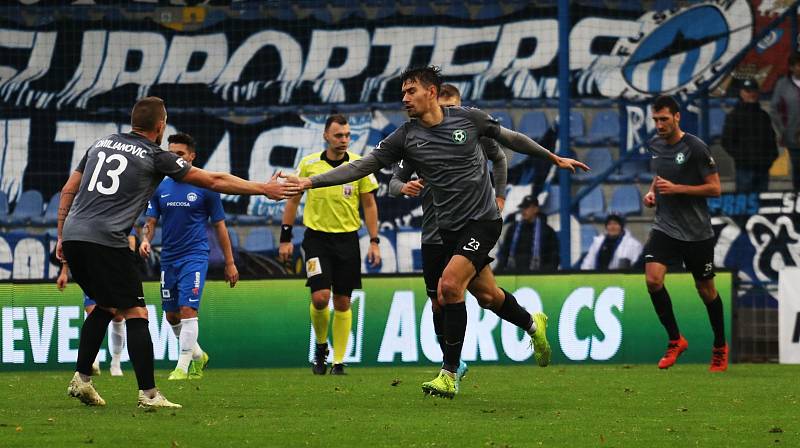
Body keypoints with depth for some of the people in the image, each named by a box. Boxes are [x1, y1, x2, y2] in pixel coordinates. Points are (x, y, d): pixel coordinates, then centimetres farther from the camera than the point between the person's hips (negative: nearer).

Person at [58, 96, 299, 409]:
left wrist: (61, 237, 25)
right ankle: (148, 394, -6)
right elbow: (214, 181, 5)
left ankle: (81, 378, 19)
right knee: (135, 313, -2)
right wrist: (264, 189, 12)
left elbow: (68, 191, 19)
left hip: (72, 234, 7)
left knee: (105, 306, 23)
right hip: (105, 241, -7)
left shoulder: (100, 144, 18)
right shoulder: (156, 157, 2)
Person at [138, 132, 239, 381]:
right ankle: (198, 355, 31)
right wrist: (145, 240, -14)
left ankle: (183, 367, -12)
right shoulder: (161, 188, 7)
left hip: (195, 256, -5)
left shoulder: (205, 188, -4)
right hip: (169, 258, 5)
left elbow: (220, 226, 1)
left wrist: (230, 263, 1)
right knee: (171, 315, 10)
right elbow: (151, 221, 9)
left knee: (187, 310, -15)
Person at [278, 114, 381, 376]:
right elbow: (293, 201, 7)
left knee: (342, 303, 3)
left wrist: (374, 242, -1)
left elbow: (369, 204, 5)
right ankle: (320, 345, 13)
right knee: (320, 297, -14)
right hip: (316, 237, -1)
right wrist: (285, 239, 4)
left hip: (347, 239, 1)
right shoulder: (309, 164, -2)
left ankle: (339, 361, 11)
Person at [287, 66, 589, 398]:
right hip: (449, 227, 4)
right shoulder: (405, 137, -2)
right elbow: (362, 166, -4)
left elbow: (509, 138, 9)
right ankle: (532, 324, 44)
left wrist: (554, 157, 19)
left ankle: (449, 374, -14)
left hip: (483, 220, -4)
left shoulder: (468, 118, -6)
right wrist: (310, 182, -13)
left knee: (450, 285, -21)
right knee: (486, 295, 11)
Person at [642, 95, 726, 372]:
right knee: (652, 279, -17)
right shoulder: (654, 145, 5)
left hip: (697, 232, -4)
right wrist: (652, 192, 5)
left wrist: (676, 188, -21)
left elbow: (715, 188, -13)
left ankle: (720, 347, 28)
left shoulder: (695, 148, -14)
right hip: (665, 227, 4)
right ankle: (675, 340, -2)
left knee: (706, 290, 7)